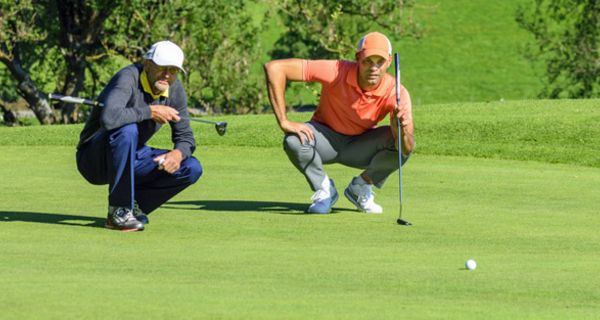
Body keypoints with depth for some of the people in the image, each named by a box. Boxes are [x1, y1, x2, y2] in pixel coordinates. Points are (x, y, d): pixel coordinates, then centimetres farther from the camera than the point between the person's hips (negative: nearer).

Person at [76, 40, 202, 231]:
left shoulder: (175, 90, -3)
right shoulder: (128, 78, -25)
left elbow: (185, 137, 4)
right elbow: (109, 118, -44)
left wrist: (178, 153, -20)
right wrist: (150, 111, -31)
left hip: (130, 160, 7)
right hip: (95, 159, -7)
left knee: (192, 169, -9)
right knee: (127, 130, -38)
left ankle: (132, 206, 4)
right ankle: (118, 211, -25)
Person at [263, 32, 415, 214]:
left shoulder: (396, 93, -24)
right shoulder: (336, 72, -29)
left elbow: (407, 149, -30)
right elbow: (274, 68, -31)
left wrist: (402, 129, -55)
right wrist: (284, 122, -32)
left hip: (360, 147, 2)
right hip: (327, 136, -2)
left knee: (401, 143, -27)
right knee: (294, 141, -34)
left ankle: (361, 188, 1)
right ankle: (324, 190, -5)